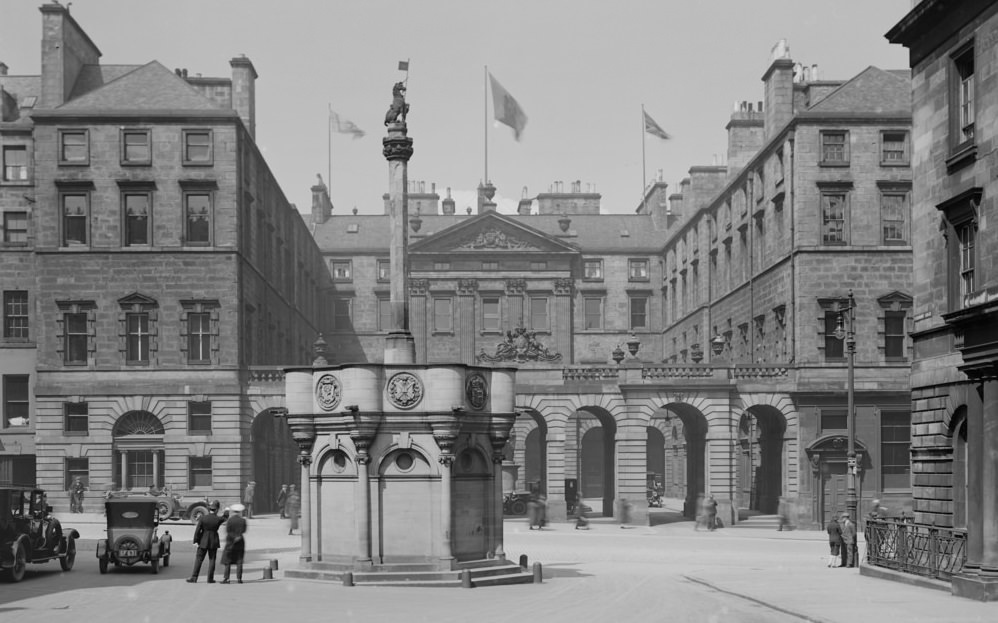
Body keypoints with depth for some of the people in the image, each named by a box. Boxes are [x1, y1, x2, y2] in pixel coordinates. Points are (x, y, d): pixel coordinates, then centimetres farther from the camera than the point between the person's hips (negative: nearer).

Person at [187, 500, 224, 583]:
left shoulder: (203, 518, -9)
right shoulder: (218, 519, -9)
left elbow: (197, 530, -9)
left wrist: (195, 541, -4)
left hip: (203, 541, 0)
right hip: (213, 542, 0)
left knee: (199, 559, 7)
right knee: (212, 560, 8)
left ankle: (194, 577, 5)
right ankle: (210, 579, 7)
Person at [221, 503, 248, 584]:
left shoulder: (229, 521, -6)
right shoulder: (243, 521, -2)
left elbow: (227, 533, -5)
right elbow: (243, 534, 1)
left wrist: (226, 544, 0)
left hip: (230, 544, -1)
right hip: (240, 544, 1)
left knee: (228, 562, 6)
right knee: (239, 562, 4)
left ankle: (226, 578, 3)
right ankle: (238, 579, 1)